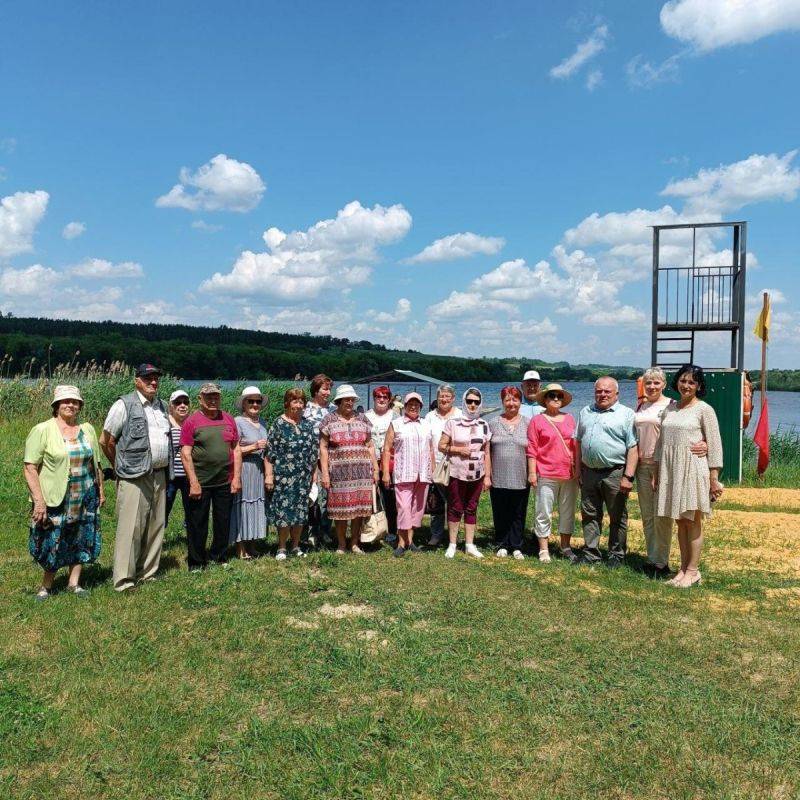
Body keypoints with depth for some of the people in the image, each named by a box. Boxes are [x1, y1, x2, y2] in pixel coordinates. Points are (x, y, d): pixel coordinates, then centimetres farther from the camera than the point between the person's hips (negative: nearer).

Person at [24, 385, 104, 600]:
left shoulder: (87, 430, 8)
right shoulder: (42, 431, -7)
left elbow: (96, 465, 15)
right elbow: (30, 468, -11)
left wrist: (101, 491, 13)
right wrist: (39, 500, -17)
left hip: (85, 498, 4)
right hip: (54, 499, -4)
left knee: (81, 540, 10)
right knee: (52, 543, 3)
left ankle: (74, 582, 24)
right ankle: (46, 585, 23)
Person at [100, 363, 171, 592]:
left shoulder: (161, 405, 15)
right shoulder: (125, 405, -5)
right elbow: (105, 441, -2)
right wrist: (121, 466, 7)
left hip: (159, 476, 7)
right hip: (134, 478, -7)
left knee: (156, 526, 11)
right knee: (131, 527, -8)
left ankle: (148, 573, 23)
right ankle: (123, 580, -1)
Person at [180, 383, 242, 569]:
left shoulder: (229, 419, 7)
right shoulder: (192, 421, -5)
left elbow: (236, 449, 9)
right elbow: (186, 454, -8)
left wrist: (237, 477, 2)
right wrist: (194, 483, -13)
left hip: (225, 482, 4)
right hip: (200, 483, -3)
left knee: (223, 522, 12)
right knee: (197, 524, 5)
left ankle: (218, 557, 28)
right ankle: (196, 563, 19)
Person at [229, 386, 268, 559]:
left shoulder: (262, 422, 14)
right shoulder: (238, 422, -8)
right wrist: (254, 447, -17)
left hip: (259, 470, 7)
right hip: (243, 470, -7)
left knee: (257, 506, 10)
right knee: (242, 507, -3)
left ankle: (251, 547, 20)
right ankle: (241, 549, 5)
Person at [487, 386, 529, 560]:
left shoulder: (527, 423, 5)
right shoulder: (493, 422, 6)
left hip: (520, 479, 0)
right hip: (498, 479, 0)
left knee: (518, 515, 7)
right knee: (500, 514, 7)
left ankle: (516, 547, 19)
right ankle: (502, 545, 21)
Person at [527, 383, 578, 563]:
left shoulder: (569, 418, 11)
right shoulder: (537, 420, 0)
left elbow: (575, 446, 14)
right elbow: (532, 449, -3)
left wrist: (578, 469, 10)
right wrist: (532, 472, -8)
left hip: (570, 474, 4)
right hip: (546, 475, -4)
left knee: (568, 512, 11)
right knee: (544, 513, 1)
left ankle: (566, 547, 23)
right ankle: (543, 550, 10)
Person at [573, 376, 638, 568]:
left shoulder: (626, 414, -3)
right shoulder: (585, 412, 14)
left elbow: (633, 447, -9)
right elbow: (578, 442, 17)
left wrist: (628, 476, -15)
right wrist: (578, 469, 11)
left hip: (614, 474, -5)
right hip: (589, 472, 5)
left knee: (617, 518, 6)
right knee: (589, 516, 10)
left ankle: (617, 555, 18)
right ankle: (591, 553, 20)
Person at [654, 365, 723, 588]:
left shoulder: (704, 409, -3)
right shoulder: (669, 409, 13)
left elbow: (715, 444, -5)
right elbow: (661, 442, 17)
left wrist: (714, 478, -9)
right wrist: (656, 473, 15)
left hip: (693, 469, -5)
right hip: (670, 470, 5)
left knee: (692, 521, 0)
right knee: (680, 521, 9)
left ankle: (693, 570, 8)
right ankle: (683, 568, 16)